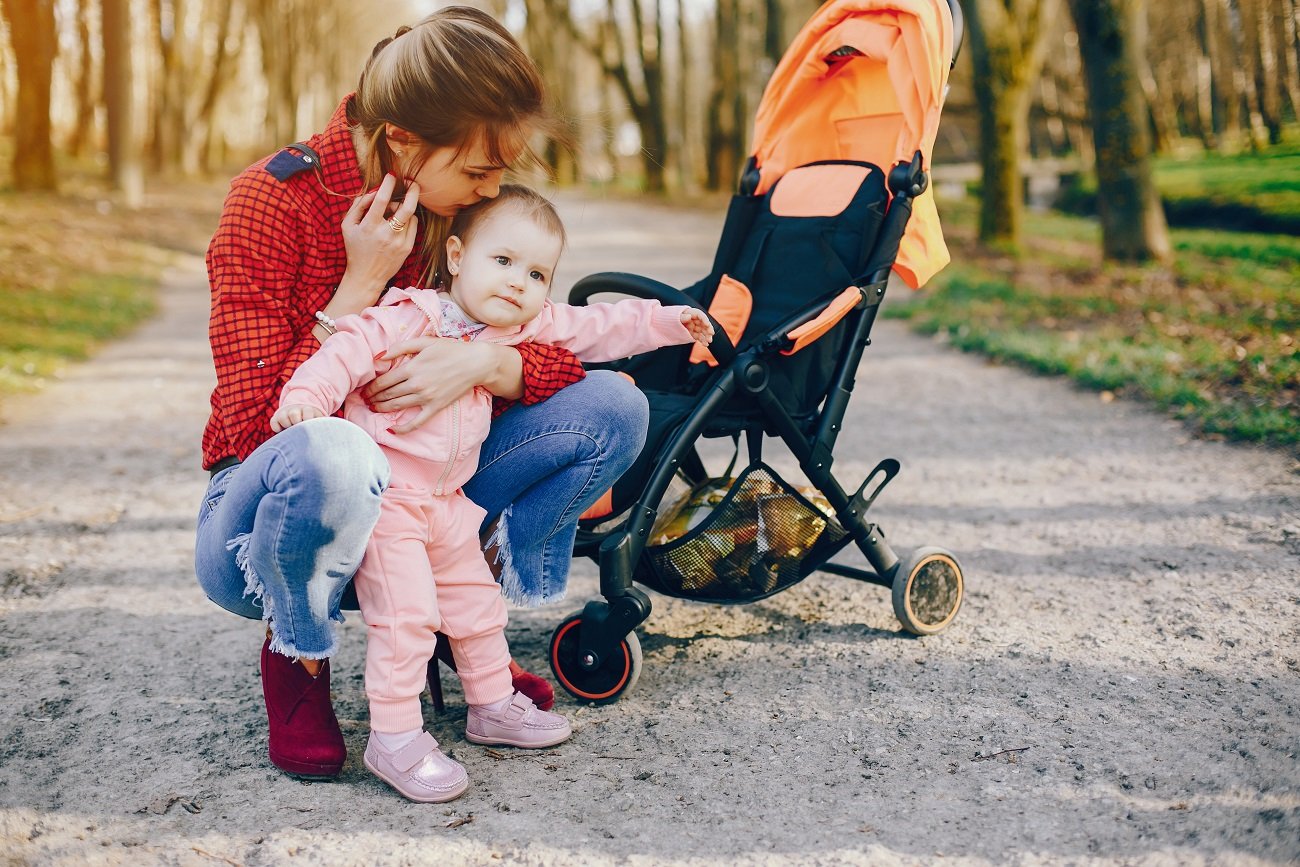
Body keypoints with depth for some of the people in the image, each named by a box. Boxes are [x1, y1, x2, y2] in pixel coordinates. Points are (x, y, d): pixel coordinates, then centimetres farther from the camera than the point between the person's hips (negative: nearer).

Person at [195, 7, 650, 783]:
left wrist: (485, 362, -27)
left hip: (409, 502, 5)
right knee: (330, 453, -43)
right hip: (265, 513, -5)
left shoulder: (466, 212, -2)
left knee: (614, 408, -10)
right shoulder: (274, 201, -17)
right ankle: (297, 651, -9)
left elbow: (563, 358, -5)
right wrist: (362, 284, -24)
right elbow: (257, 421, -22)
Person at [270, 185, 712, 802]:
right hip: (384, 496, -7)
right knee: (404, 613, -11)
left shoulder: (528, 327, 6)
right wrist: (306, 396, -37)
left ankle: (493, 705, 36)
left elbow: (598, 328, 12)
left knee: (475, 601, 18)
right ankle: (394, 737, -1)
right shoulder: (407, 318, -16)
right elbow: (348, 350, -22)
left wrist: (667, 323, 9)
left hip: (447, 499, 8)